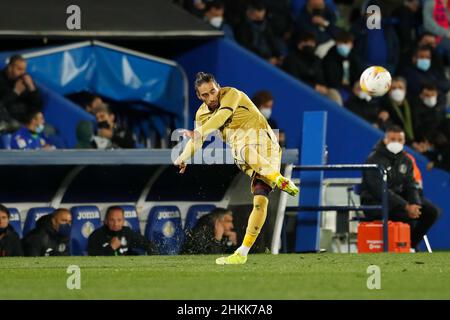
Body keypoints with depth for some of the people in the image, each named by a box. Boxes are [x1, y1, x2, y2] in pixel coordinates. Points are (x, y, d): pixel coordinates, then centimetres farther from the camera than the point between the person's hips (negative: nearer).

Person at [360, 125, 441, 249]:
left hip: (398, 198, 8)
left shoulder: (405, 160, 11)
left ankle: (410, 244, 4)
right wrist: (406, 206, -29)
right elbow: (380, 189, -23)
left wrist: (415, 205, -17)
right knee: (407, 215, -35)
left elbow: (411, 187, 7)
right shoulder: (374, 159, -14)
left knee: (431, 211, -6)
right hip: (374, 203, -8)